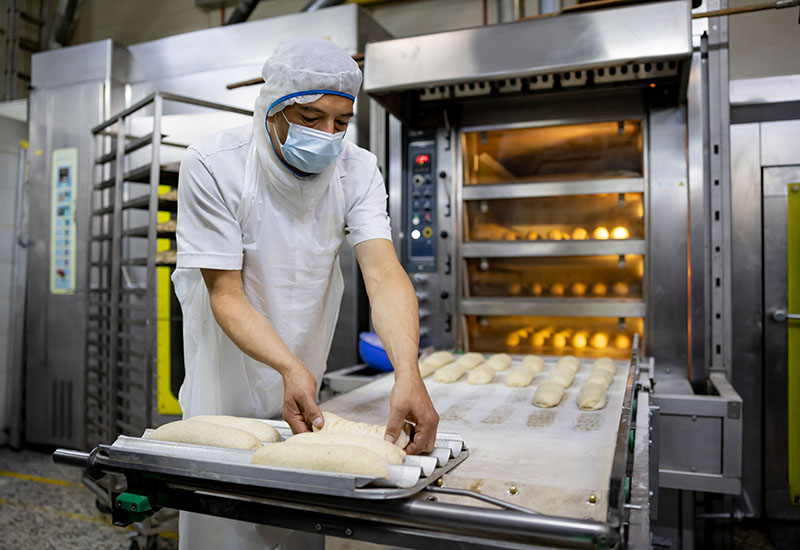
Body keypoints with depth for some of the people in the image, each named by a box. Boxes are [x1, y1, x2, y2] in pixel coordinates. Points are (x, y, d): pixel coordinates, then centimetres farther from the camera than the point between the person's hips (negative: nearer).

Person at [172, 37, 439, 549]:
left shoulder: (357, 170, -15)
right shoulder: (212, 165, -22)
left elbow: (384, 272, -28)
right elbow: (225, 292, -24)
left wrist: (408, 373, -45)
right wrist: (290, 367, -41)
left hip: (305, 376, 3)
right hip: (228, 370, -2)